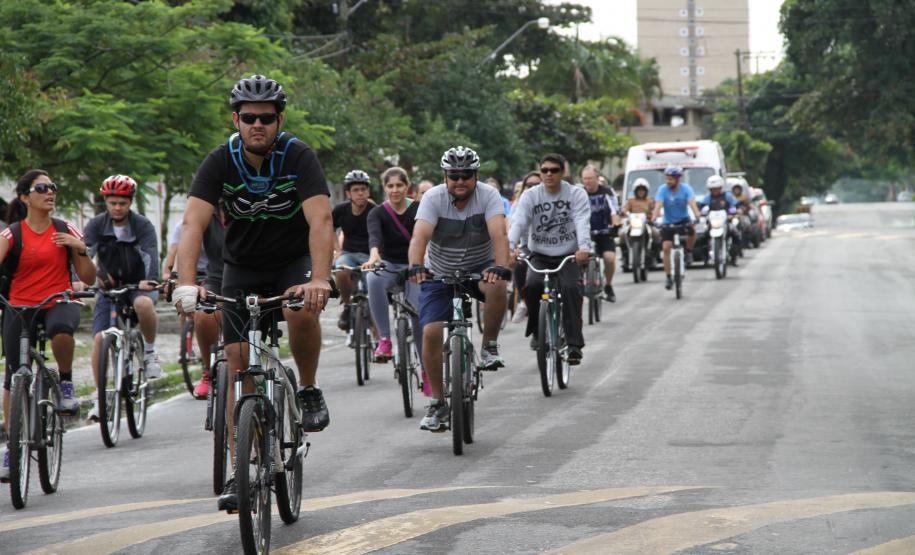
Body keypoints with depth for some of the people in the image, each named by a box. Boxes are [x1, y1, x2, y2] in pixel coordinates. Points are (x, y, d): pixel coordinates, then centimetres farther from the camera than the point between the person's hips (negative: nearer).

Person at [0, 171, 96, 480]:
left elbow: (89, 278, 7)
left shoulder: (66, 231, 6)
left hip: (59, 303, 0)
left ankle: (66, 382, -10)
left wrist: (80, 249, -8)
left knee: (61, 330, -38)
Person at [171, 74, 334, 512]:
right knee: (239, 365, -7)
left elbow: (321, 220, -33)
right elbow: (193, 223, -27)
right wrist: (187, 283, -43)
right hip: (242, 267, 2)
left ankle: (309, 390, -7)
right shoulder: (220, 162, -17)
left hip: (294, 261, -2)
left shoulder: (299, 157, -21)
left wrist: (320, 280, -49)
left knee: (302, 310, -35)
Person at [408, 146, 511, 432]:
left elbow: (499, 234, -32)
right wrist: (416, 266, -51)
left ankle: (489, 348, -13)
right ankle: (438, 404, -1)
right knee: (431, 332, -15)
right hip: (440, 274, 1)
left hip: (479, 268, -1)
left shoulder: (488, 196, -17)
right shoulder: (433, 198, -17)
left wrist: (500, 266, -51)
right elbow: (419, 236, -32)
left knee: (496, 286, -36)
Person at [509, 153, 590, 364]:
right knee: (531, 285, -28)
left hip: (569, 256, -1)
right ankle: (537, 330, -4)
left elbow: (582, 223, -18)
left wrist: (584, 248, -38)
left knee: (571, 288, -27)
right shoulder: (530, 196, 0)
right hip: (540, 256, 1)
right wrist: (511, 247, -35)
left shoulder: (576, 194, -2)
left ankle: (574, 344, -22)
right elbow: (518, 223, -15)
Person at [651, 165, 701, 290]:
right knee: (666, 247, -12)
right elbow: (658, 205, -25)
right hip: (668, 222, 1)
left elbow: (692, 203, -28)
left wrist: (697, 216, -46)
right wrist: (653, 219, -43)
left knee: (692, 231, -32)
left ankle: (688, 251, -1)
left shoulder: (686, 189, -15)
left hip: (683, 219, -1)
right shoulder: (663, 189, -15)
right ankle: (669, 277, -2)